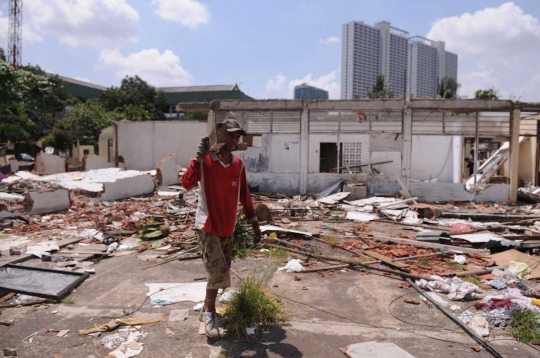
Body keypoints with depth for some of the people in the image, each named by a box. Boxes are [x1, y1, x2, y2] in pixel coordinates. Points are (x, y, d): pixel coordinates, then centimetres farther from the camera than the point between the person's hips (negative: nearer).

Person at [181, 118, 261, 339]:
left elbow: (244, 195, 9)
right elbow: (186, 183, -27)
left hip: (228, 229, 6)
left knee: (221, 273, 14)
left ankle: (208, 309, 34)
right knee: (218, 272, -13)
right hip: (207, 227, -6)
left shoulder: (239, 164, 2)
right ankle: (209, 313, 9)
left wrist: (254, 222, 10)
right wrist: (199, 156, -31)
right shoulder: (205, 160, -12)